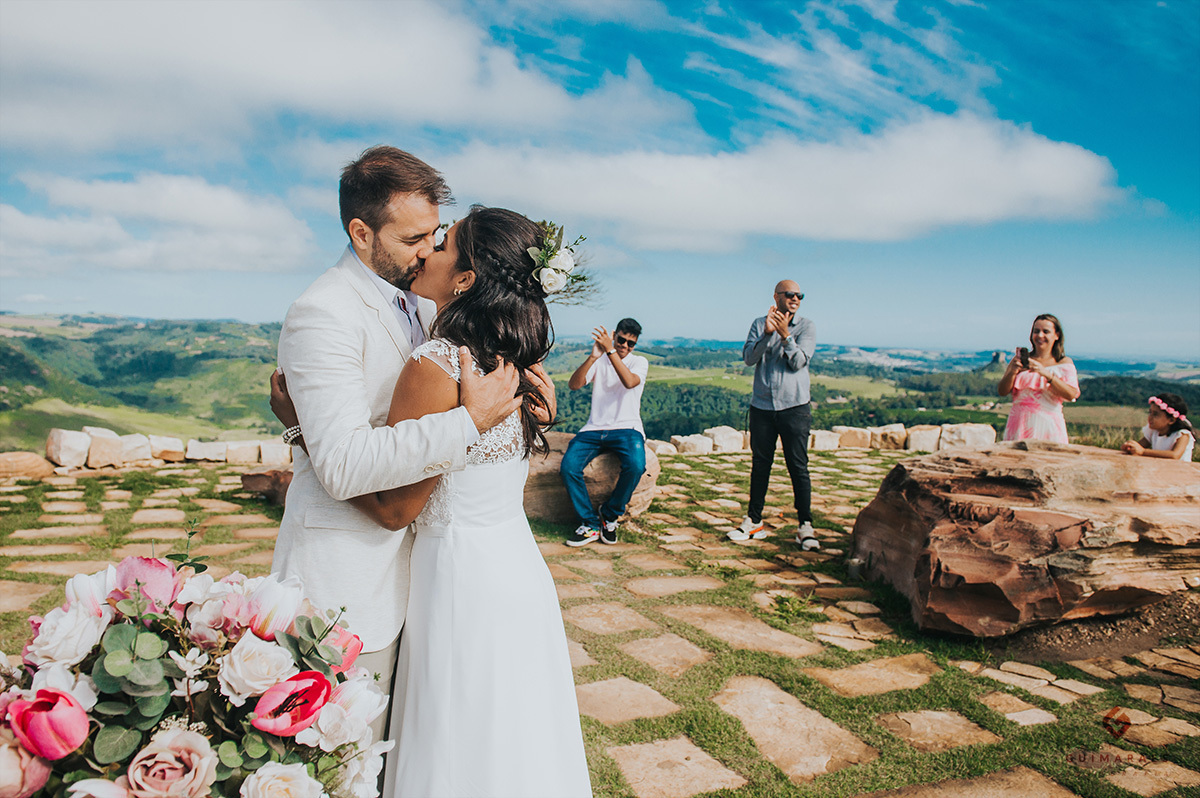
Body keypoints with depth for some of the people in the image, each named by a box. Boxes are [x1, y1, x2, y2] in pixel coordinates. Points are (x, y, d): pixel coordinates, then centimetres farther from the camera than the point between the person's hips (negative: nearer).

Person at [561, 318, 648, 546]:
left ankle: (609, 514, -7)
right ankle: (590, 524, -11)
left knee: (636, 465, -33)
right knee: (568, 465, -24)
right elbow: (574, 384, -7)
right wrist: (592, 357, -21)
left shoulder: (639, 362, 6)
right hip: (594, 429, 2)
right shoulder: (598, 361, 10)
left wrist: (611, 351, -26)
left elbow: (629, 382, -18)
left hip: (627, 428, -2)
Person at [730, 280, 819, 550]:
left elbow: (799, 362, -10)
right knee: (760, 465, 8)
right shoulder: (760, 324, 7)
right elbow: (748, 358, -5)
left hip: (794, 406, -2)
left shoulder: (806, 327, 2)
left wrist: (785, 335, -21)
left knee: (798, 467, -3)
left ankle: (805, 527, 4)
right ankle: (753, 521, 18)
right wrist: (767, 334, -18)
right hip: (762, 406, 2)